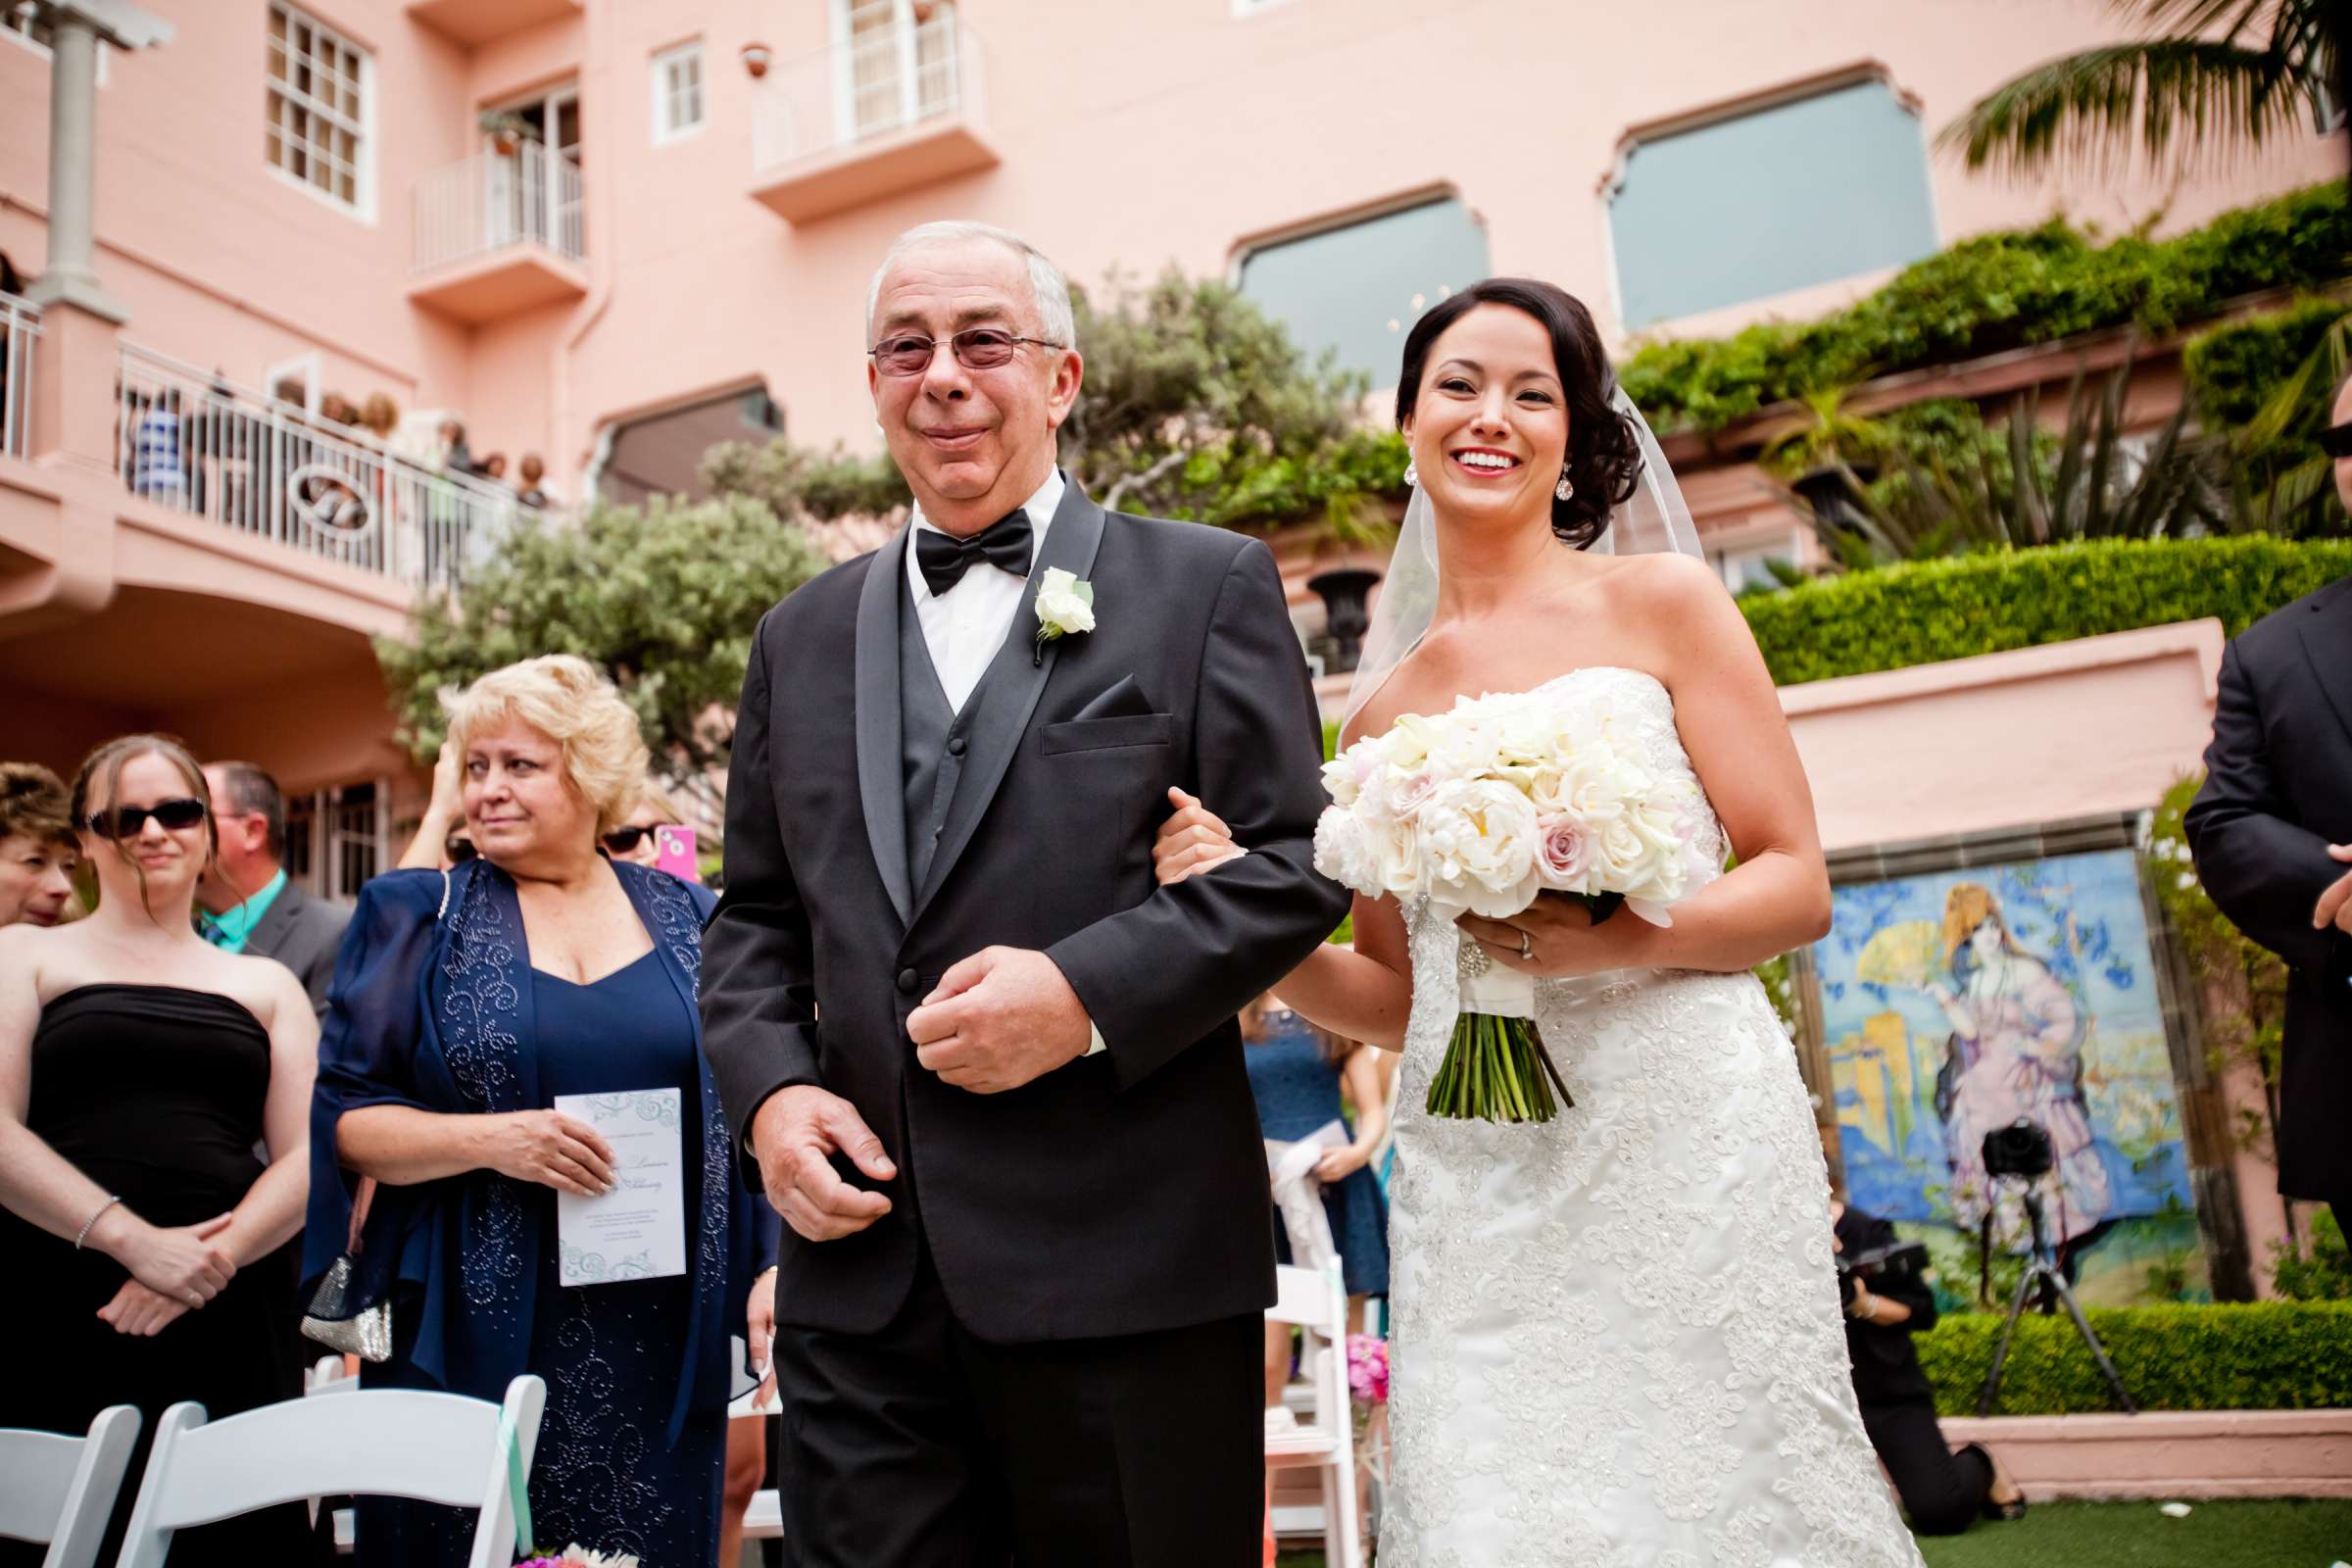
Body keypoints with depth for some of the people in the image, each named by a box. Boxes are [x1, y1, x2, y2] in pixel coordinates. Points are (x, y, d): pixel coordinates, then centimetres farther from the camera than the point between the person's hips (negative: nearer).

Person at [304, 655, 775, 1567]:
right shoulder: (418, 917, 4)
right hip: (474, 1333, -1)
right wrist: (488, 1137, -16)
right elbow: (342, 1118, 1)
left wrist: (769, 1285, 2)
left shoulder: (685, 919, 7)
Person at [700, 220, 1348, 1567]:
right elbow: (754, 918, 17)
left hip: (1127, 1270, -3)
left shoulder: (1207, 585, 3)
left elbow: (1297, 863, -4)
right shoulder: (803, 635, 15)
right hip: (860, 1272, 4)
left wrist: (1087, 993, -16)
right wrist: (769, 1088, -1)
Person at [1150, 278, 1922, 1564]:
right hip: (1479, 1193, 3)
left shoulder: (1663, 603, 4)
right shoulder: (1383, 709, 12)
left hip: (1681, 1150, -2)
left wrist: (1613, 940, -18)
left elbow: (1797, 886, 0)